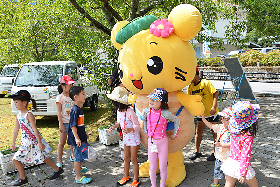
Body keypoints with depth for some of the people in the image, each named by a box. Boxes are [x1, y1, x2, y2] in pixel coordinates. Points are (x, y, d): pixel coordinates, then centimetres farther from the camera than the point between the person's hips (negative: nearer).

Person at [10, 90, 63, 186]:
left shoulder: (29, 115, -18)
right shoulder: (18, 115, 7)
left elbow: (35, 129, -21)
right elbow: (16, 129, 15)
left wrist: (40, 142, -21)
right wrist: (13, 142, 19)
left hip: (32, 141, -8)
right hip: (25, 141, 8)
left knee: (15, 159, -2)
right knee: (43, 157, 16)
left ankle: (23, 179, 16)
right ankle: (57, 169, 28)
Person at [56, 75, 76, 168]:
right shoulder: (60, 97, -10)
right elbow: (59, 112, -11)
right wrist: (61, 125, -15)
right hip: (65, 122, -6)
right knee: (62, 142, 0)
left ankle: (73, 156, 36)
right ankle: (59, 161, 7)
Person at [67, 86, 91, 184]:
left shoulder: (79, 109, 10)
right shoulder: (75, 110, -21)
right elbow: (73, 125, -23)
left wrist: (85, 133, 27)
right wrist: (77, 138, -25)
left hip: (81, 137, 10)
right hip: (77, 139, -10)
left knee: (83, 154, 23)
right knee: (79, 156, 0)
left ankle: (77, 168, 44)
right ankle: (78, 177, 12)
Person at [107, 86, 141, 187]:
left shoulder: (130, 112, -27)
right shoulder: (119, 111, -3)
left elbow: (137, 125, -20)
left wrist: (131, 129, -39)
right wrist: (114, 126, -1)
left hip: (134, 138, -7)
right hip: (126, 137, 7)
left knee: (133, 159, 6)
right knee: (126, 158, 19)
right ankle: (126, 176, 38)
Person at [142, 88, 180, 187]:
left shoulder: (165, 114, -18)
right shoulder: (146, 111, -6)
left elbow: (176, 121, -2)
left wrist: (174, 134, 5)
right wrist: (145, 132, 16)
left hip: (162, 142, -3)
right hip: (151, 142, 3)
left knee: (162, 167, 8)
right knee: (152, 167, 10)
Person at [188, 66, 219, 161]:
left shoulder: (205, 83, -16)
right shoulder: (191, 86, 2)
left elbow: (215, 93, -18)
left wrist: (214, 107, -25)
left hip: (211, 112, -6)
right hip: (201, 112, 6)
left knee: (215, 132, 5)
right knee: (198, 132, 10)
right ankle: (196, 151, 21)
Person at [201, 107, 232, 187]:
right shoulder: (220, 127, 0)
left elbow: (232, 144, -29)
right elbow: (211, 126, 12)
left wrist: (221, 145, -34)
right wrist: (203, 119, 10)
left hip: (228, 157, -7)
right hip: (219, 155, 7)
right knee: (217, 170, 22)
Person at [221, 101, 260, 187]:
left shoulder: (234, 130, -8)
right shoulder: (248, 137, -27)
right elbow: (245, 156, -26)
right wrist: (243, 174, -22)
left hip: (231, 162, 6)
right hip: (240, 165, -6)